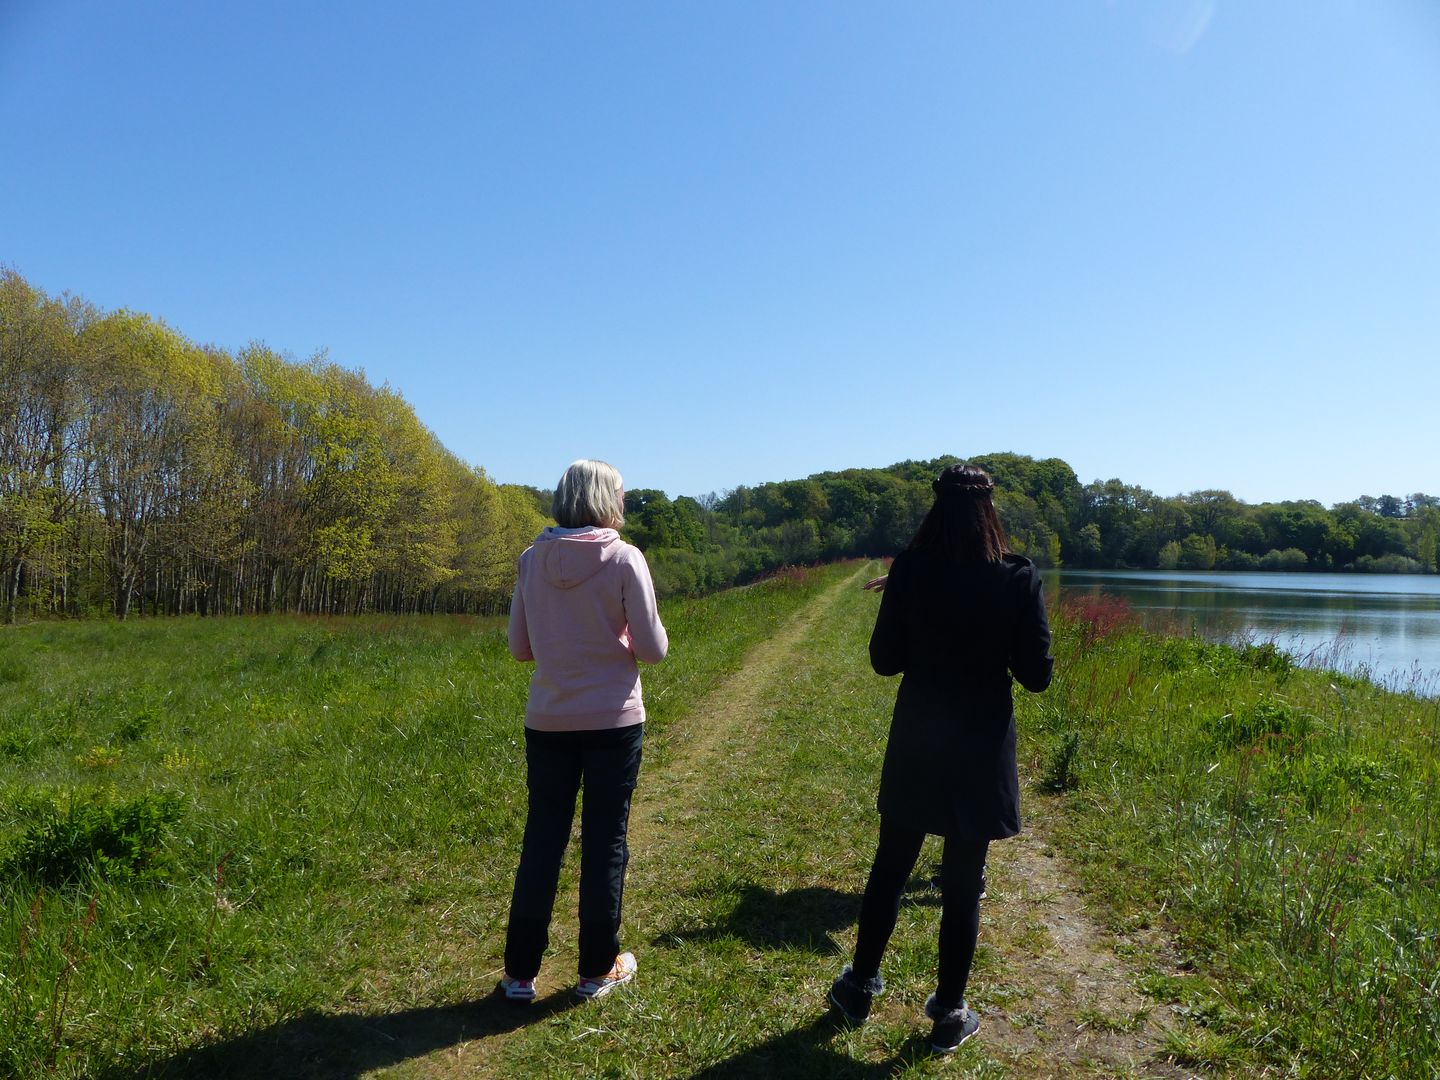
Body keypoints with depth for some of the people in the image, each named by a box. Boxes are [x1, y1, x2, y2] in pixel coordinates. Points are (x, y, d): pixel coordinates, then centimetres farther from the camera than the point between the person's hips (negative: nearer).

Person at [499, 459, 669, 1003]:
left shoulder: (533, 559, -2)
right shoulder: (625, 559, -12)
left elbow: (520, 647, 4)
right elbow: (652, 648, -10)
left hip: (549, 720, 3)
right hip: (613, 720, -3)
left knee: (541, 842, 13)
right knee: (605, 843, 10)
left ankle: (520, 973, 21)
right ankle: (597, 969, 23)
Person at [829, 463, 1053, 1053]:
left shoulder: (909, 569, -10)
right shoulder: (1018, 577, -12)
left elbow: (884, 660, -4)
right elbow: (1037, 674, -8)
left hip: (916, 738, 1)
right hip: (982, 745, -1)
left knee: (889, 866, 17)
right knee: (963, 884, 11)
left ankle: (859, 987, 31)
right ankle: (949, 1014, 24)